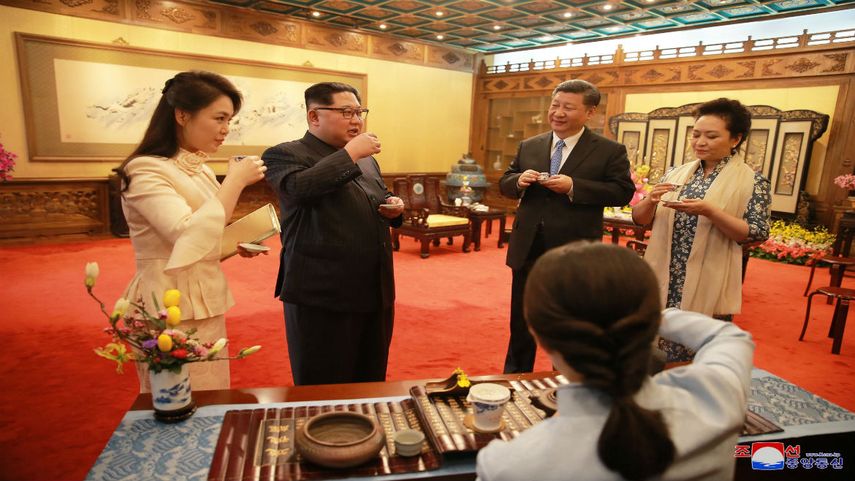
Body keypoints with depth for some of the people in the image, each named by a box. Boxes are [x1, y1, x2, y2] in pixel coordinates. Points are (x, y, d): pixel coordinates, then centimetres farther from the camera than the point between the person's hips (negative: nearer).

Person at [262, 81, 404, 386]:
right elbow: (300, 188, -26)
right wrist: (350, 152, -18)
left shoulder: (367, 160, 17)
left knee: (371, 386, 18)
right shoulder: (285, 154, -5)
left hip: (377, 293, 7)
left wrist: (393, 207, 5)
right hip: (322, 296, -6)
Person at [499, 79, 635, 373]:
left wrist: (574, 186, -21)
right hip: (528, 252, 4)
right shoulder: (528, 146, 8)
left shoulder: (610, 151, -4)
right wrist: (519, 181, -12)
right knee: (521, 325, 17)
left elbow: (623, 192, -11)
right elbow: (504, 184, 12)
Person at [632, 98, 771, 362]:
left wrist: (709, 211, -22)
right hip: (663, 284, 3)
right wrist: (651, 200, -14)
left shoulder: (752, 181, -3)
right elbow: (639, 219, 8)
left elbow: (757, 234, -10)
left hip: (706, 291, -3)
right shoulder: (676, 173, 7)